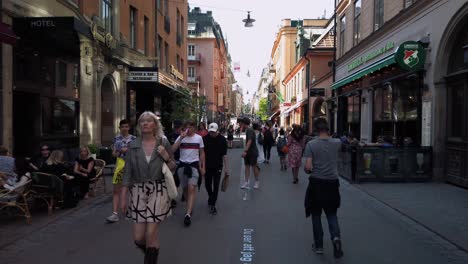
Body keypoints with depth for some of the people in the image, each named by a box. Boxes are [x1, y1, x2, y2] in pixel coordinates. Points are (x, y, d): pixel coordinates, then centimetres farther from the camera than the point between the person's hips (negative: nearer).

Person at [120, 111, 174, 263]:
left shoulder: (164, 143, 1)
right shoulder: (132, 145, 3)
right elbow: (127, 173, 4)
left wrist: (166, 156, -12)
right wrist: (123, 197, 2)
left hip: (158, 191, -2)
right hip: (138, 191, 2)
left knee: (151, 234, -5)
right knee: (138, 238, 5)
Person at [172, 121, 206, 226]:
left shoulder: (199, 138, 3)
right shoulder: (180, 137, 2)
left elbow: (202, 153, 9)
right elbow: (173, 150, -11)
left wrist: (203, 167, 5)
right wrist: (181, 138, -17)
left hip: (194, 165, -2)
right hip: (182, 165, 2)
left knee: (191, 189, -14)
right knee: (185, 188, 12)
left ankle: (188, 214, -17)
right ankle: (190, 207, 34)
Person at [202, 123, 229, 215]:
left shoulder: (222, 139, -8)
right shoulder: (205, 138, -5)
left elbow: (224, 154, -6)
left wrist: (226, 167, -8)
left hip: (218, 166, -2)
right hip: (207, 166, 2)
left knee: (216, 186, -3)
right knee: (207, 184, 13)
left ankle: (212, 205, 5)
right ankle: (211, 196, 42)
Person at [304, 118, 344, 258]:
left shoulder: (311, 144, -11)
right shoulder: (336, 143, -3)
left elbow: (308, 167, -16)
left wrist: (307, 170, 6)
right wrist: (328, 137, 39)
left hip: (316, 183, -2)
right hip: (332, 183, 2)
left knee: (316, 215, 14)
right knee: (332, 214, 17)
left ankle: (319, 245, 20)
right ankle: (335, 237, -7)